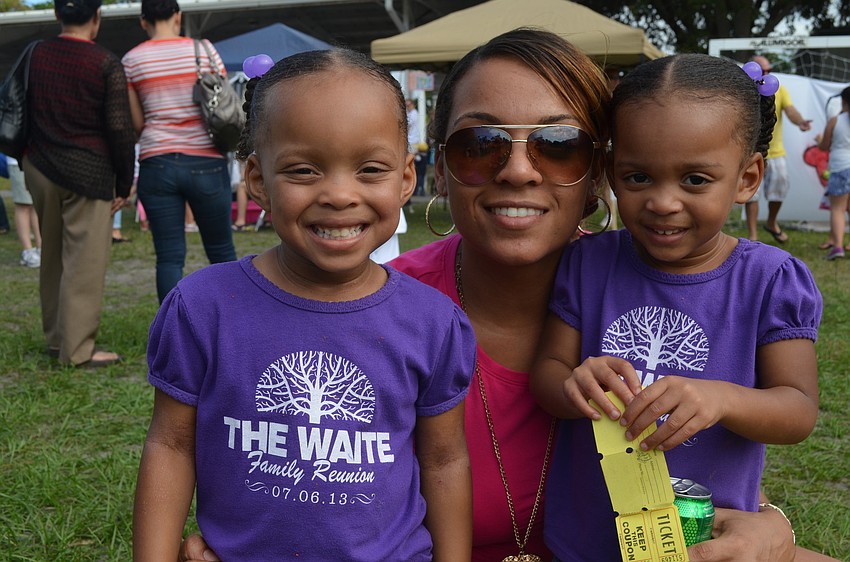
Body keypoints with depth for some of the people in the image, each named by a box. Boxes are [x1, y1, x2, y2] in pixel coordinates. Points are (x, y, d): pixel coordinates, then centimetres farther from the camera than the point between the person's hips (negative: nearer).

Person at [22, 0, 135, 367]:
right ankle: (78, 349, -1)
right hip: (87, 172, -6)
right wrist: (124, 184, -4)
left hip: (39, 169, 6)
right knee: (85, 262, -2)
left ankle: (55, 338, 25)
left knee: (51, 257, 16)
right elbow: (119, 128, -11)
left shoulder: (34, 56, 6)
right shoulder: (106, 64, -9)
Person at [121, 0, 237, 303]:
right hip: (206, 163, -1)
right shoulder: (203, 50, 0)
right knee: (221, 252, 11)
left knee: (169, 258, 4)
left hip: (157, 164, 1)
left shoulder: (131, 60, 4)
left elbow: (136, 124, 5)